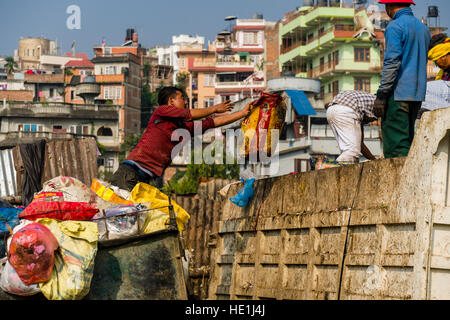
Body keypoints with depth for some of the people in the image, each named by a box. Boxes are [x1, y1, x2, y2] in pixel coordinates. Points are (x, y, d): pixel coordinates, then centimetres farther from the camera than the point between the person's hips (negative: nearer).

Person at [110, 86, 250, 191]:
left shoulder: (185, 126, 22)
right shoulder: (161, 111, 2)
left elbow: (215, 122, 24)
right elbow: (193, 114, 1)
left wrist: (244, 112, 25)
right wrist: (215, 109, 17)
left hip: (153, 178, 6)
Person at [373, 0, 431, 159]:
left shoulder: (395, 27, -9)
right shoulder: (423, 28, 17)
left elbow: (392, 63, -16)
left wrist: (381, 95, -15)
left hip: (399, 92, -8)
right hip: (417, 93, 8)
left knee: (395, 146, -9)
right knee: (408, 139, 12)